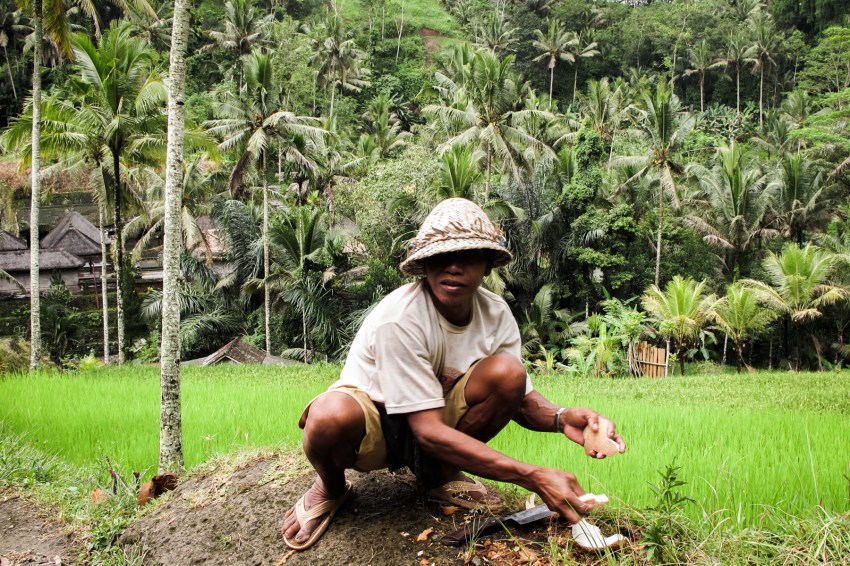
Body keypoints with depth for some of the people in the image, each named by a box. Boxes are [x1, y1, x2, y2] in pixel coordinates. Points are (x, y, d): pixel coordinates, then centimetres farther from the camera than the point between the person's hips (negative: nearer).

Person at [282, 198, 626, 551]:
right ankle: (331, 488, -2)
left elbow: (518, 396, -4)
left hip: (437, 415, 5)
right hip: (371, 426, -4)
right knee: (332, 416, -41)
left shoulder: (496, 314, -12)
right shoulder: (399, 319, -29)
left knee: (508, 372, -22)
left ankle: (439, 474, 2)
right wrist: (534, 478, -37)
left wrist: (560, 418, -30)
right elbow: (428, 431, -31)